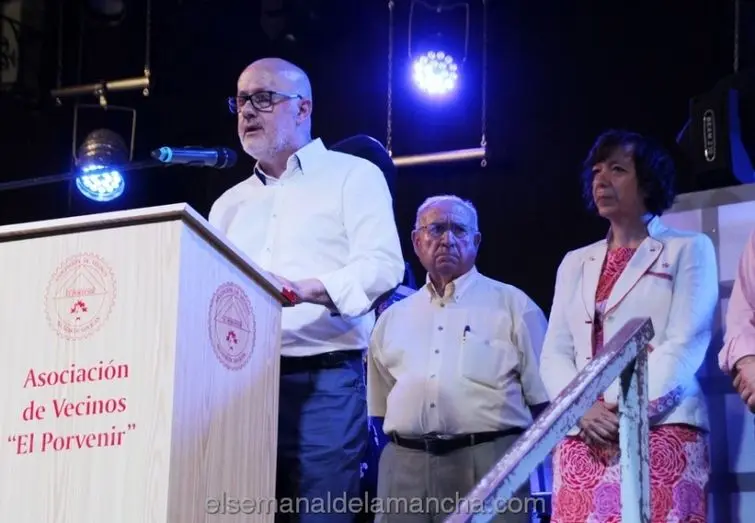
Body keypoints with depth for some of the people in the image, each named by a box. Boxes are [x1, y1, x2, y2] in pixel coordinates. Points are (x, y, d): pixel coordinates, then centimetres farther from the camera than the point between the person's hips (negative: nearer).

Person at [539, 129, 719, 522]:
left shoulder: (688, 250, 9)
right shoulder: (575, 263, 23)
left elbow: (686, 343, -4)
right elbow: (555, 353, 13)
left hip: (662, 432, -4)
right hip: (584, 438, 4)